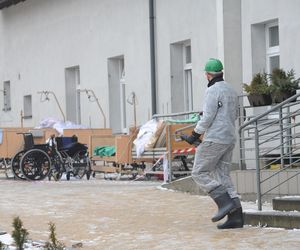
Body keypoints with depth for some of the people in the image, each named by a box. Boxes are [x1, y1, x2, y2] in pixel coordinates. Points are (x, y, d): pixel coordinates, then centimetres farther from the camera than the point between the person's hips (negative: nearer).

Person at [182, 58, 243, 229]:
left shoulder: (213, 90, -12)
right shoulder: (231, 90, 15)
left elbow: (208, 117, -18)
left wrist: (194, 135, -9)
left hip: (215, 139, -9)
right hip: (229, 139, 9)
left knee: (199, 173, -1)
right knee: (222, 176, 7)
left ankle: (225, 203, -15)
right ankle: (236, 216, -3)